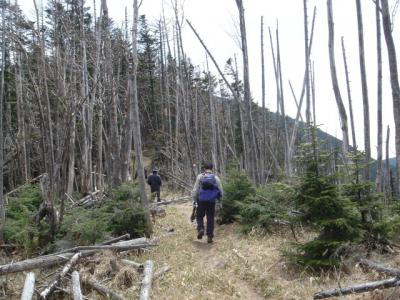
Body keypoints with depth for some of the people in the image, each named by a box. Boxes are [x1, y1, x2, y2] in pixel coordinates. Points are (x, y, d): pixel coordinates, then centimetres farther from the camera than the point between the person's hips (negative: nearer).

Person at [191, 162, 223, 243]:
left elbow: (195, 189, -1)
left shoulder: (200, 176, 1)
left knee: (199, 216, 14)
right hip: (212, 201, 1)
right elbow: (221, 191, 5)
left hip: (202, 200, -1)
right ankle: (209, 236, 7)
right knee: (210, 218, 8)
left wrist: (194, 199, 8)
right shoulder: (216, 178, 4)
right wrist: (219, 199, 21)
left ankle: (200, 229, -9)